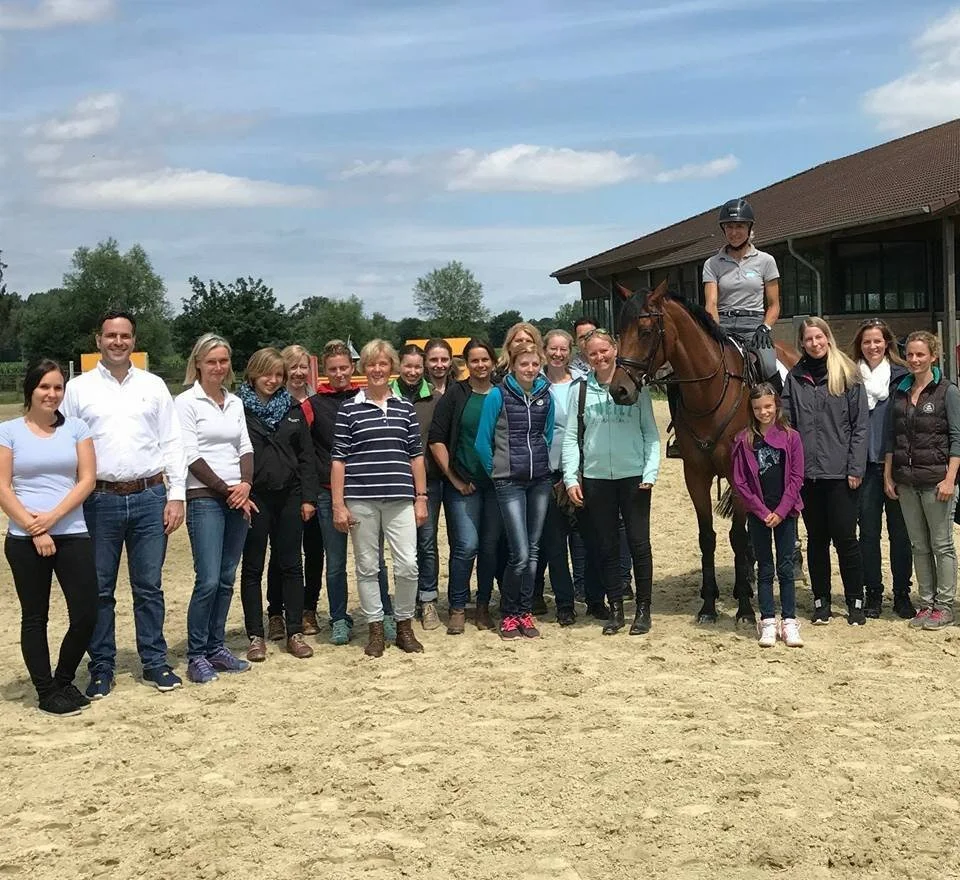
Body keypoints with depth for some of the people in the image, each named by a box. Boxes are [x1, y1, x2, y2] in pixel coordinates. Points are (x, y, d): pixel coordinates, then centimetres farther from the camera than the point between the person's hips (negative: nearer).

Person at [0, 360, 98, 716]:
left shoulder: (76, 428, 7)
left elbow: (87, 480, 0)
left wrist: (53, 517, -12)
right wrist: (34, 529, -11)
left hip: (73, 535, 2)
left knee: (86, 615, -1)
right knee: (35, 617, 6)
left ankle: (64, 680, 22)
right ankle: (46, 692, 18)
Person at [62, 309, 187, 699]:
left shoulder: (153, 386, 7)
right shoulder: (78, 388, 4)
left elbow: (172, 443, 6)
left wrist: (176, 495, -1)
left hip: (149, 498, 1)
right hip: (99, 501, -1)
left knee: (149, 588, 8)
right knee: (99, 590, 6)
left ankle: (155, 663, 18)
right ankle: (102, 668, 16)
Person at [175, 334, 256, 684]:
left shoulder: (235, 403, 13)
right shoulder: (186, 402, -4)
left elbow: (245, 448, 10)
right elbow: (191, 456, -10)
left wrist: (245, 485, -8)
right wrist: (227, 490, -10)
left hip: (237, 498, 6)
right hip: (204, 499, -6)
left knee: (227, 579, 8)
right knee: (208, 580, -10)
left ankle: (216, 647, 18)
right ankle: (196, 655, 1)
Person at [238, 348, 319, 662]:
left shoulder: (292, 408, 9)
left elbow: (306, 455, 8)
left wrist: (308, 497, 1)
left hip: (289, 496, 3)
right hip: (253, 497, -3)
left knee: (291, 565, 7)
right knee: (253, 567, 5)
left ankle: (295, 633, 15)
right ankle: (255, 636, 12)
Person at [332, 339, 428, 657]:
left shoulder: (405, 407, 9)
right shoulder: (349, 409, 2)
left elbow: (416, 455, 11)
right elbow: (338, 458, 1)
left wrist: (421, 497, 6)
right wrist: (338, 504, -4)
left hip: (400, 499, 1)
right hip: (361, 499, -1)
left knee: (408, 565, -4)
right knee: (367, 567, 5)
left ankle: (405, 626, 14)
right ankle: (376, 629, 17)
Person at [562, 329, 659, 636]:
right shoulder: (579, 390, 2)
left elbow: (651, 433, 1)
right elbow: (571, 438, 3)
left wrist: (650, 472, -8)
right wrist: (571, 478, -5)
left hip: (633, 476, -1)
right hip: (595, 478, 1)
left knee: (638, 543, 4)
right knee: (606, 546, 9)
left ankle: (643, 608, 16)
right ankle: (615, 608, 20)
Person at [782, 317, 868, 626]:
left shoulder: (847, 375, -1)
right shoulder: (794, 378, 6)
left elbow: (861, 425, -2)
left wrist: (856, 468, -8)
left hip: (840, 472, -3)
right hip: (807, 472, 3)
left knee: (845, 537, 0)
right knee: (816, 539, 11)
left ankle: (855, 601, 13)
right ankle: (821, 601, 20)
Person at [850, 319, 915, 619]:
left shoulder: (902, 376, 2)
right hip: (866, 465, 1)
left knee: (900, 531, 5)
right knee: (869, 531, 5)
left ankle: (902, 594, 15)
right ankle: (873, 594, 15)